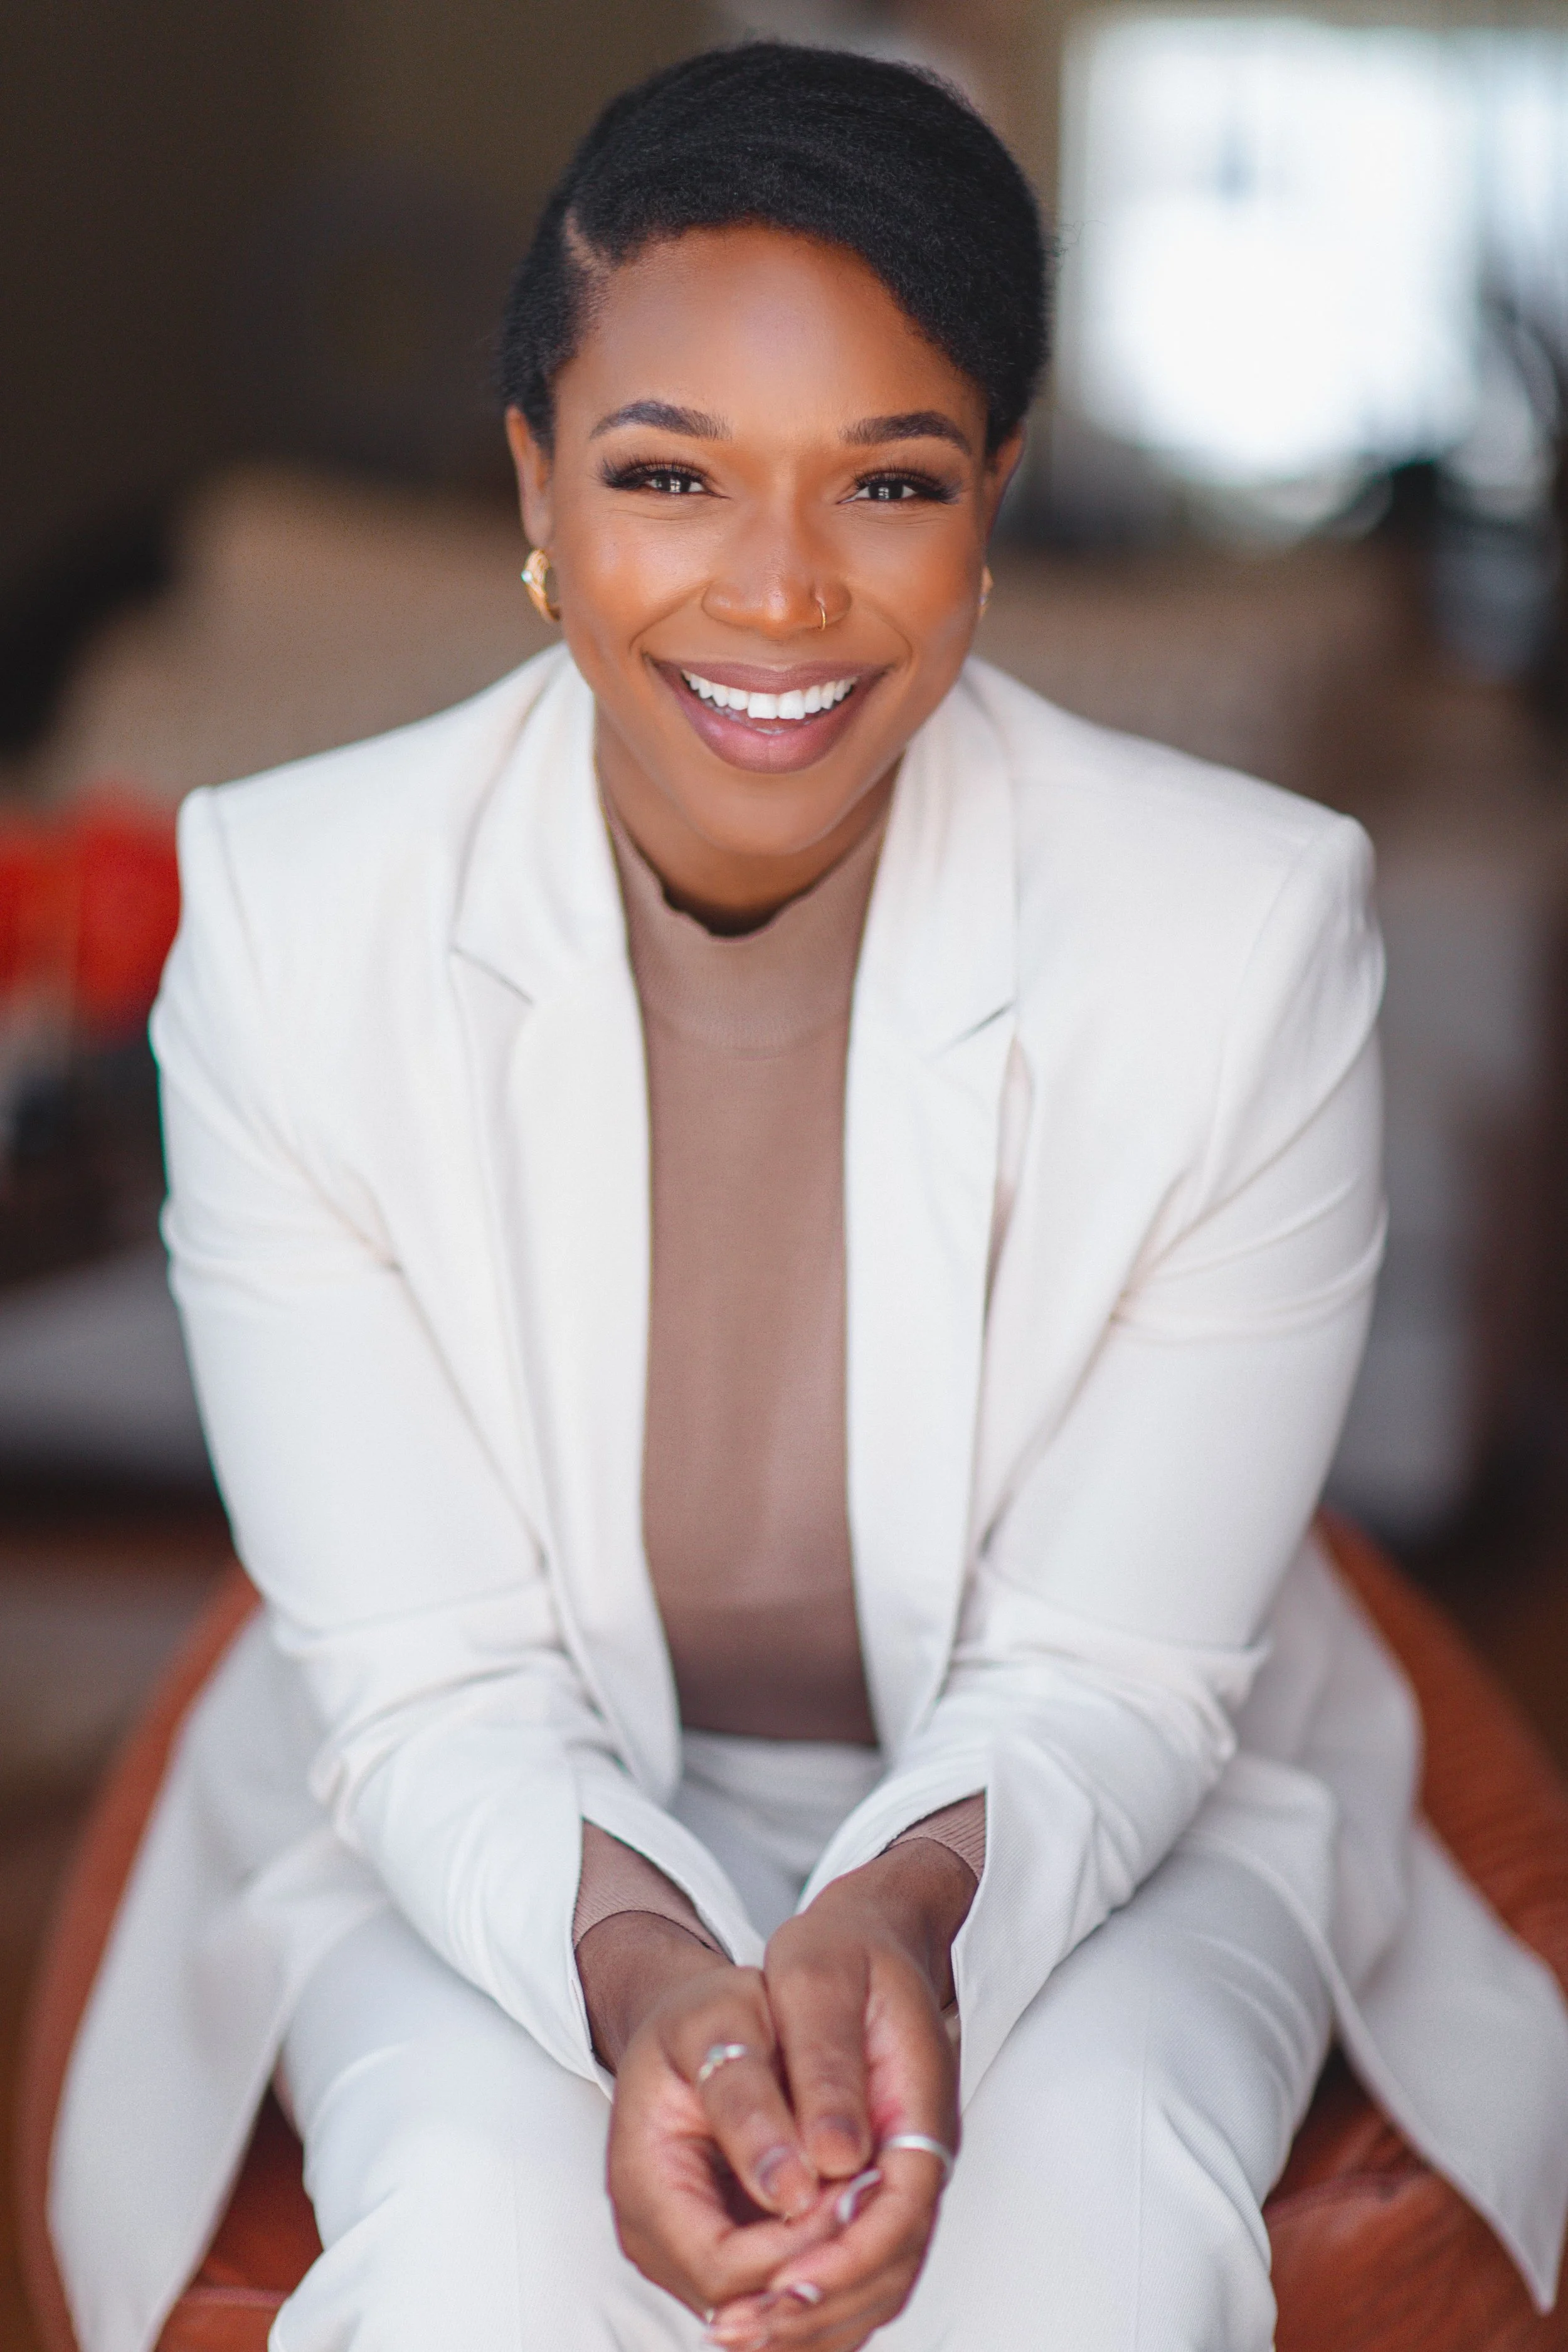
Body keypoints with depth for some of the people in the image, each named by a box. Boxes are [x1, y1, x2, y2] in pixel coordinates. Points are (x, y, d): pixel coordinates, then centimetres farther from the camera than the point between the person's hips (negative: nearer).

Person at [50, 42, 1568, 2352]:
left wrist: (913, 1906, -35)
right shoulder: (287, 917, -17)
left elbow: (1109, 1680, -13)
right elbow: (433, 1697, -14)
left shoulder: (1252, 929, -19)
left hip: (1073, 1827, 0)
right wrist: (640, 1964, -35)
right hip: (502, 1834, 0)